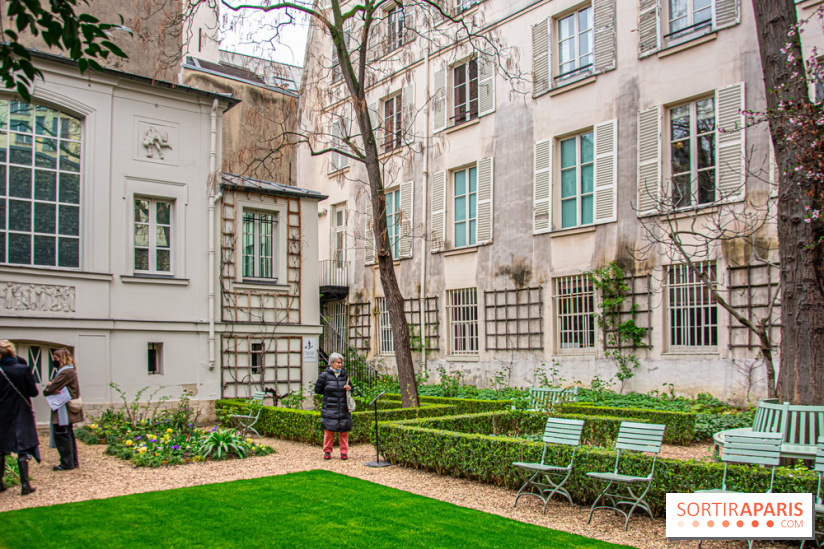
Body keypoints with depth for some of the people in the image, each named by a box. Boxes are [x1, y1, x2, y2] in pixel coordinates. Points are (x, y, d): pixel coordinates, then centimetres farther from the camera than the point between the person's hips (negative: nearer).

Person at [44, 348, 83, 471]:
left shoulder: (66, 372, -18)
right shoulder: (70, 371, 17)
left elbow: (52, 388, -19)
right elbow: (54, 383, 13)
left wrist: (47, 389, 3)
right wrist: (50, 384, -9)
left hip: (63, 411, -10)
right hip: (68, 411, 10)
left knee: (61, 436, -4)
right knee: (68, 435, 15)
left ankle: (67, 463, 1)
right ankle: (73, 462, 21)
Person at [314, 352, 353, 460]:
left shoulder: (344, 375, 8)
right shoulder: (324, 376, -4)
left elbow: (350, 388, 18)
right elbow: (317, 390, 1)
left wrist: (349, 389, -4)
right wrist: (329, 393, -2)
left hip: (343, 408, 3)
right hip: (330, 408, -3)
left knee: (344, 431, 4)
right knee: (329, 431, 0)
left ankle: (344, 452, 14)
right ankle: (327, 451, 14)